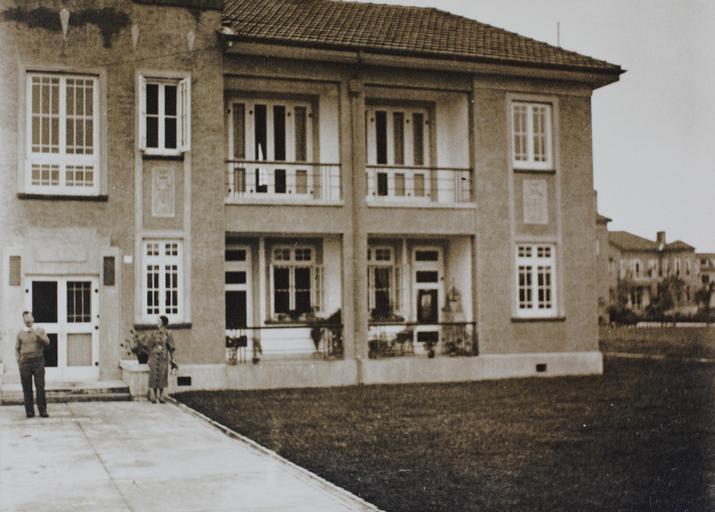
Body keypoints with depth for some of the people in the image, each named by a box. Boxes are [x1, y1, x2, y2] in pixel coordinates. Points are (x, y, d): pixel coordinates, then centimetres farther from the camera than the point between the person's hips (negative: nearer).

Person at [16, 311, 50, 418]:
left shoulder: (40, 330, 9)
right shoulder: (20, 333, 11)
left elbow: (47, 342, -4)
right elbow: (17, 348, 17)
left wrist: (37, 335, -16)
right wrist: (18, 360, 3)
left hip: (38, 361, -1)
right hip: (25, 362, 1)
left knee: (40, 386, -6)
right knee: (27, 388, -2)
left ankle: (43, 410, -2)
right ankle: (29, 411, 2)